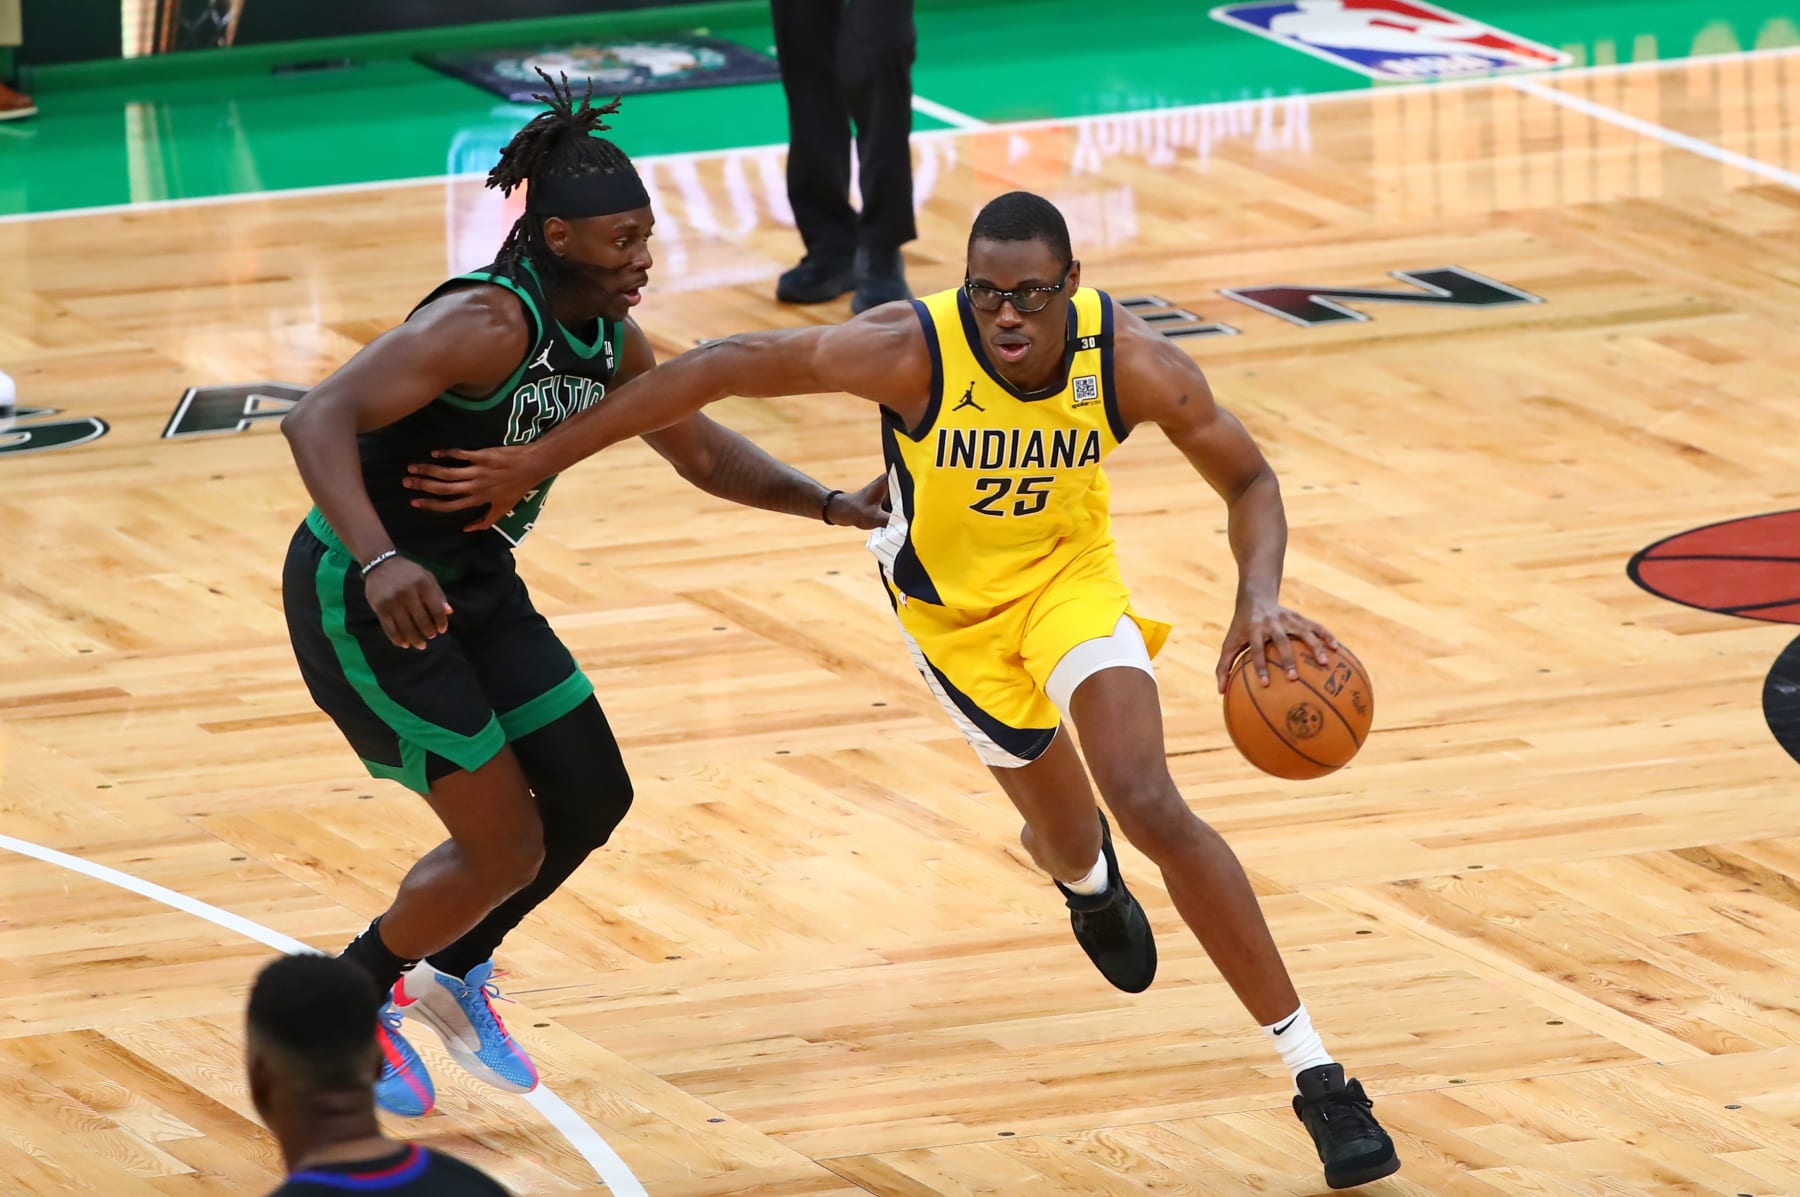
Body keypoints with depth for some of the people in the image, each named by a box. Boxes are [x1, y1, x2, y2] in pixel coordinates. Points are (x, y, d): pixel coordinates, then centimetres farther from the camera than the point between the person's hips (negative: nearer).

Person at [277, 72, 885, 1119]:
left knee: (592, 799, 10)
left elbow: (703, 452, 15)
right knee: (506, 846, -6)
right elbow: (319, 420, -37)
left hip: (475, 586, 9)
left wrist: (829, 504, 1)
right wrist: (379, 561, -50)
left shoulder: (608, 340, -1)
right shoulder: (486, 324, -28)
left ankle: (456, 976, 33)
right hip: (363, 599, -9)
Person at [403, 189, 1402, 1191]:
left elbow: (1248, 480, -10)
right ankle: (1088, 880, 57)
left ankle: (1319, 1077, -10)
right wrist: (538, 462, -24)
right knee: (1068, 842, 12)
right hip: (954, 605, 0)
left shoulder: (1134, 363, -27)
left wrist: (1260, 597, -31)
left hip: (1069, 576, 0)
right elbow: (722, 368, -26)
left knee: (1151, 806, -19)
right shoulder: (912, 352, -33)